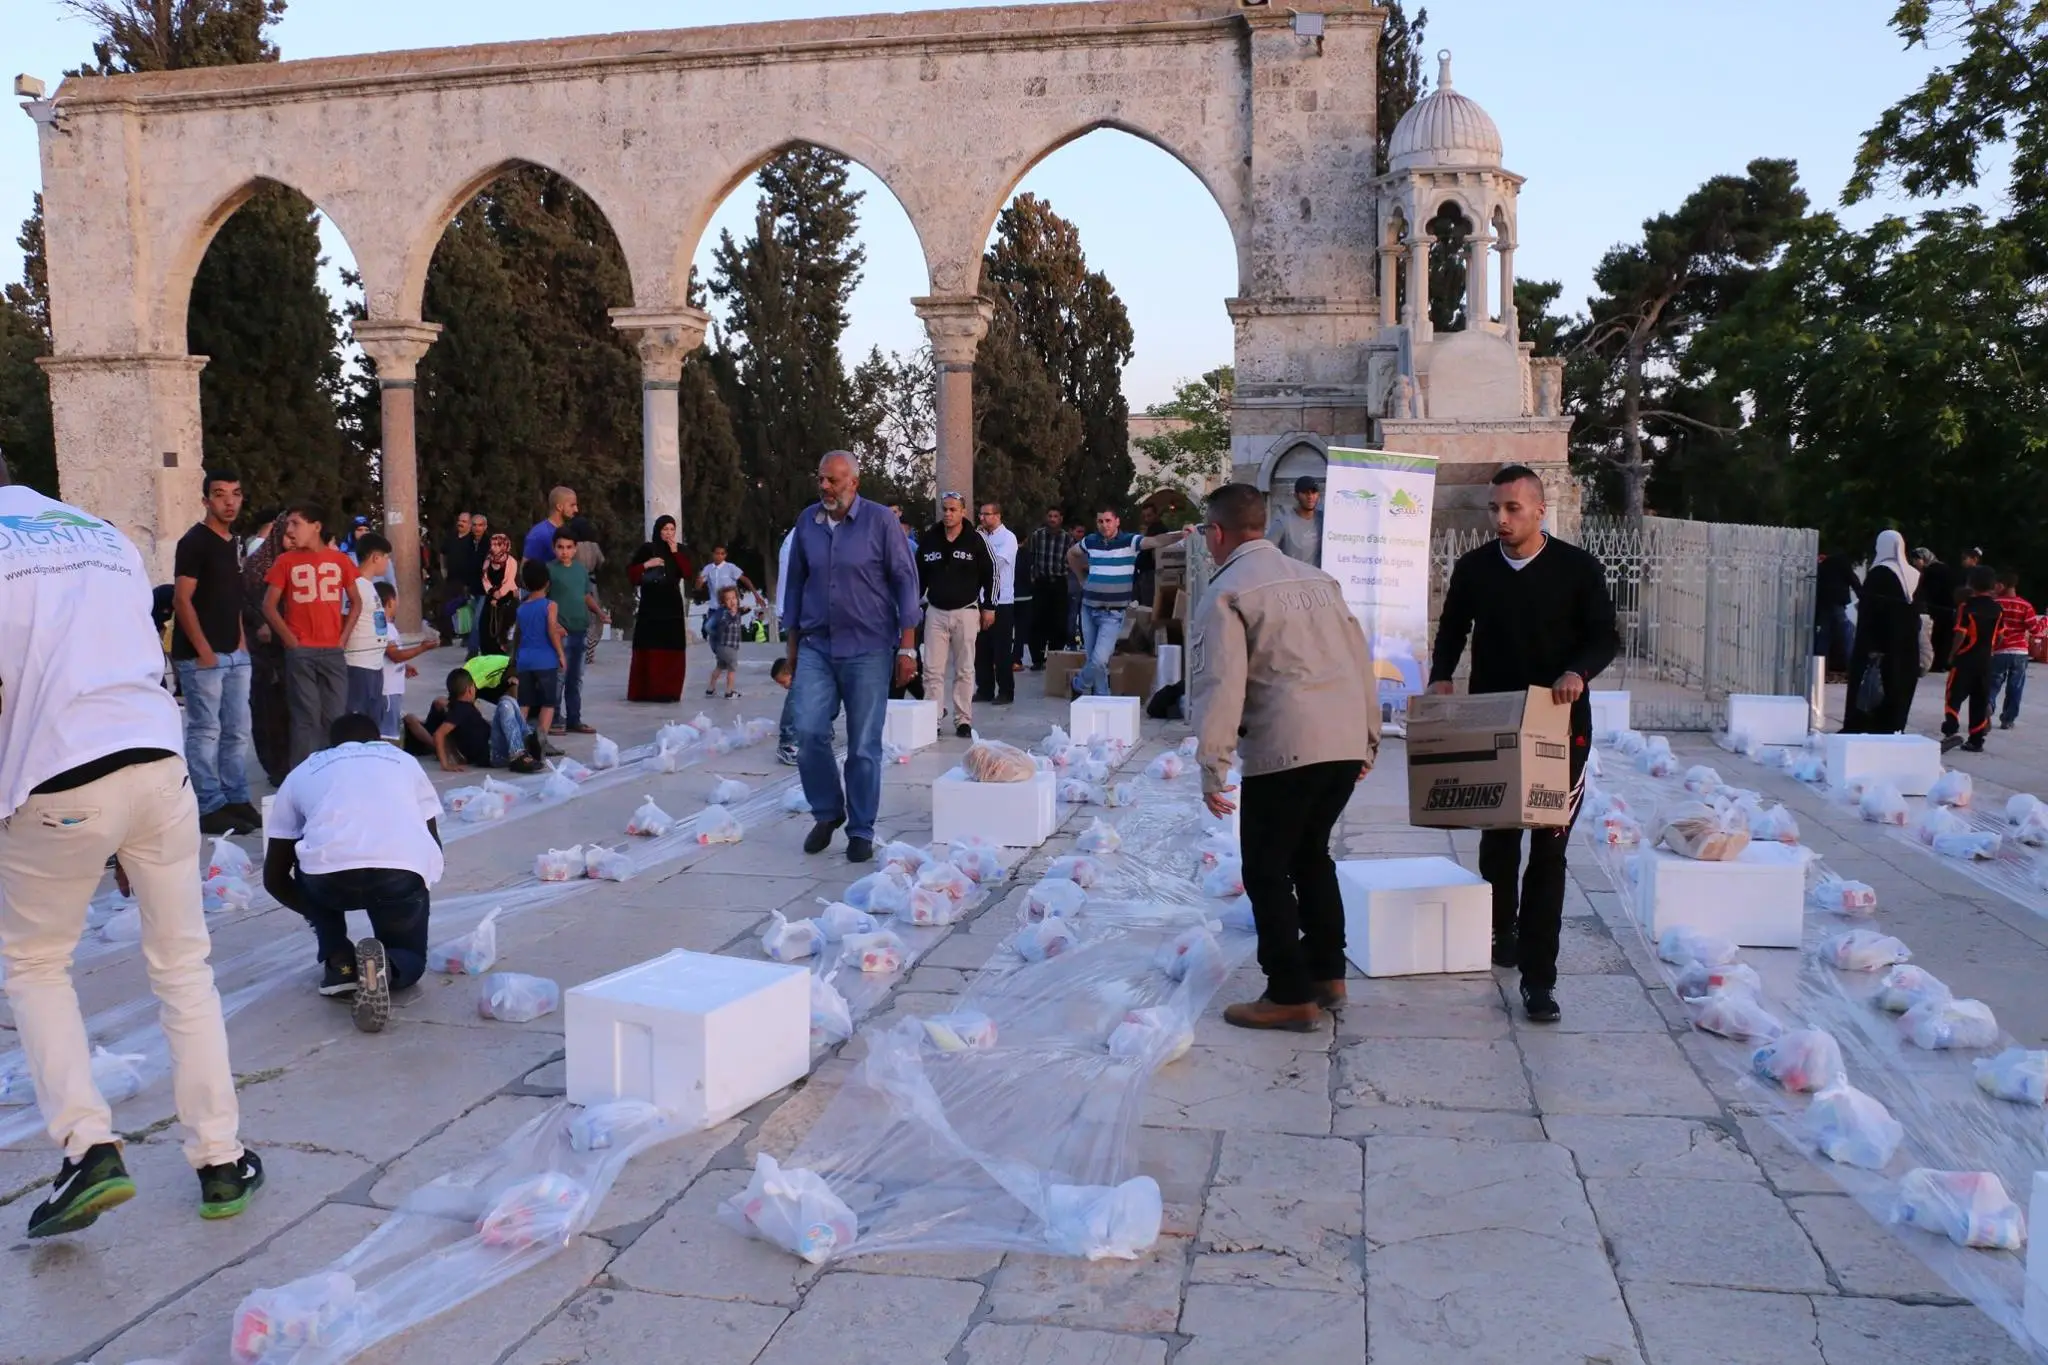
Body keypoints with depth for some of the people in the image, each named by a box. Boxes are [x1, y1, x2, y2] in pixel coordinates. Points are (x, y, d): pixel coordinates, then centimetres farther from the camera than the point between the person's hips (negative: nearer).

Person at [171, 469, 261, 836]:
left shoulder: (234, 543, 14)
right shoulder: (193, 542, -10)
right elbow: (182, 601, -15)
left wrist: (241, 639, 12)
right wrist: (204, 650, -17)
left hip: (235, 655, 8)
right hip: (201, 656, -8)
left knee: (237, 731, 11)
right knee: (205, 732, -3)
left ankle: (237, 800, 20)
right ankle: (210, 808, 2)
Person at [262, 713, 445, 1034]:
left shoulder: (301, 773, 31)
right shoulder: (404, 761, 33)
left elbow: (275, 877, 32)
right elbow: (434, 846, 33)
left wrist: (320, 916, 49)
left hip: (331, 871, 0)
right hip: (405, 870, 0)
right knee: (411, 961, 26)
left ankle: (339, 964, 20)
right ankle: (385, 965, -9)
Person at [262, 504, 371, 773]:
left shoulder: (340, 560, 6)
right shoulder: (286, 561, 3)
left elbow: (357, 601, 14)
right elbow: (269, 606, 3)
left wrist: (343, 636, 3)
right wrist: (289, 640, -5)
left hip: (333, 651, 2)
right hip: (300, 652, -1)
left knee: (336, 717, 3)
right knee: (306, 717, -2)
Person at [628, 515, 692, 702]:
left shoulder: (680, 550, 10)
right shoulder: (647, 549, 2)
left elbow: (687, 574, -3)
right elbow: (629, 572, 1)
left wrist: (675, 553, -8)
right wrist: (647, 565, -13)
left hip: (672, 606, 3)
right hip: (650, 606, -2)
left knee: (672, 651, -1)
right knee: (649, 649, -7)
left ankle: (669, 691, 4)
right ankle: (645, 691, -4)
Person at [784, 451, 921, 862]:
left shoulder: (880, 521, -5)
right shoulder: (807, 521, 6)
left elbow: (905, 582, -3)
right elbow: (796, 583, 14)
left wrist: (907, 647, -8)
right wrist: (792, 644, 15)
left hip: (868, 650, -3)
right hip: (816, 647, 3)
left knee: (864, 746, 1)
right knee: (809, 732, -7)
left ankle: (861, 831, 14)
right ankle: (827, 812, 16)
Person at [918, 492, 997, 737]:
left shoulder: (975, 541, -3)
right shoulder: (928, 540, 3)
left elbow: (990, 574, 3)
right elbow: (919, 575, 12)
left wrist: (988, 607, 0)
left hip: (966, 612, -2)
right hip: (935, 611, 2)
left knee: (964, 670, 4)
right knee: (932, 670, -1)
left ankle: (963, 720, 10)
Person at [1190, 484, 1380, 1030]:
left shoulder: (1228, 591, -5)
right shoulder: (1319, 579, 16)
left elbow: (1221, 684, -14)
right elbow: (1361, 661, 16)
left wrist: (1212, 768, -12)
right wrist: (1369, 738, 23)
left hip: (1284, 749, -7)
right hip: (1346, 742, 7)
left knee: (1267, 869, 5)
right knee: (1311, 852, 22)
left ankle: (1291, 996, 8)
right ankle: (1328, 975, 27)